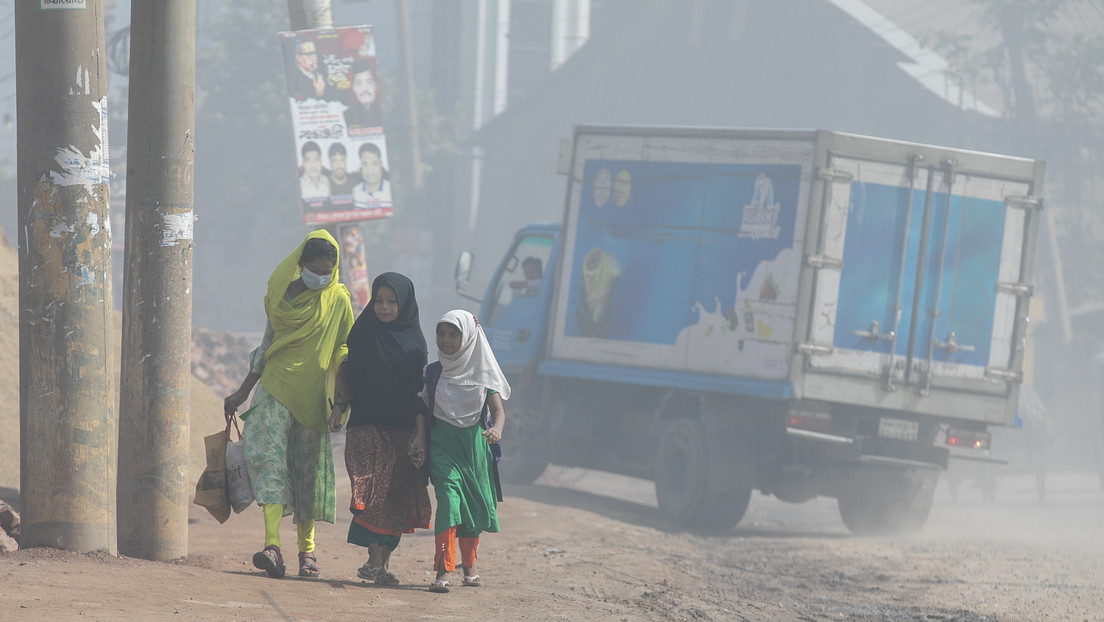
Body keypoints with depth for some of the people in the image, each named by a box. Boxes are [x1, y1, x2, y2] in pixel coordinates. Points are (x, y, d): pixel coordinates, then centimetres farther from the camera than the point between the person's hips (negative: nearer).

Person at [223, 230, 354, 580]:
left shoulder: (338, 301, 1)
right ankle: (272, 544, -29)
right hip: (277, 386, 0)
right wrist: (242, 392, 14)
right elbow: (267, 346, 13)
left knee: (307, 470, 5)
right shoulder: (282, 294, 5)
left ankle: (306, 547, 21)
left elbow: (345, 350, 6)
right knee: (268, 455, -18)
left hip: (313, 395, 0)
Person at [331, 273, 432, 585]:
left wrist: (420, 434, -3)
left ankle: (384, 562, 9)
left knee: (396, 498, 0)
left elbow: (419, 390, 3)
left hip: (403, 430, 1)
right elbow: (347, 375, 10)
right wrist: (339, 406, -7)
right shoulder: (363, 334, 5)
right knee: (372, 489, -15)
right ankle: (375, 561, -20)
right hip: (367, 426, -1)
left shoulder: (413, 340, 5)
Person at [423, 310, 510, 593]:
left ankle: (469, 567, 29)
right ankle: (443, 571, -25)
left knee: (475, 506, 8)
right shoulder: (432, 373, 4)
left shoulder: (482, 374, 2)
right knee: (449, 498, -19)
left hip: (474, 444, 2)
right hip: (442, 443, -2)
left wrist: (497, 428, -26)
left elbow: (498, 409, -5)